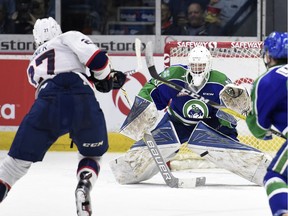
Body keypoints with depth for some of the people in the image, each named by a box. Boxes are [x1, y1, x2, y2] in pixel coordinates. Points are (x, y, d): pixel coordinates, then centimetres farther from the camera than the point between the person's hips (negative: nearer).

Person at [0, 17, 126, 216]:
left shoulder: (34, 65, 36)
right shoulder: (69, 37, 22)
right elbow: (96, 57, 4)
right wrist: (106, 79, 21)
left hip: (47, 105, 2)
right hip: (84, 102, -2)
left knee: (19, 159, 13)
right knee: (92, 154, 23)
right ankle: (84, 186, -2)